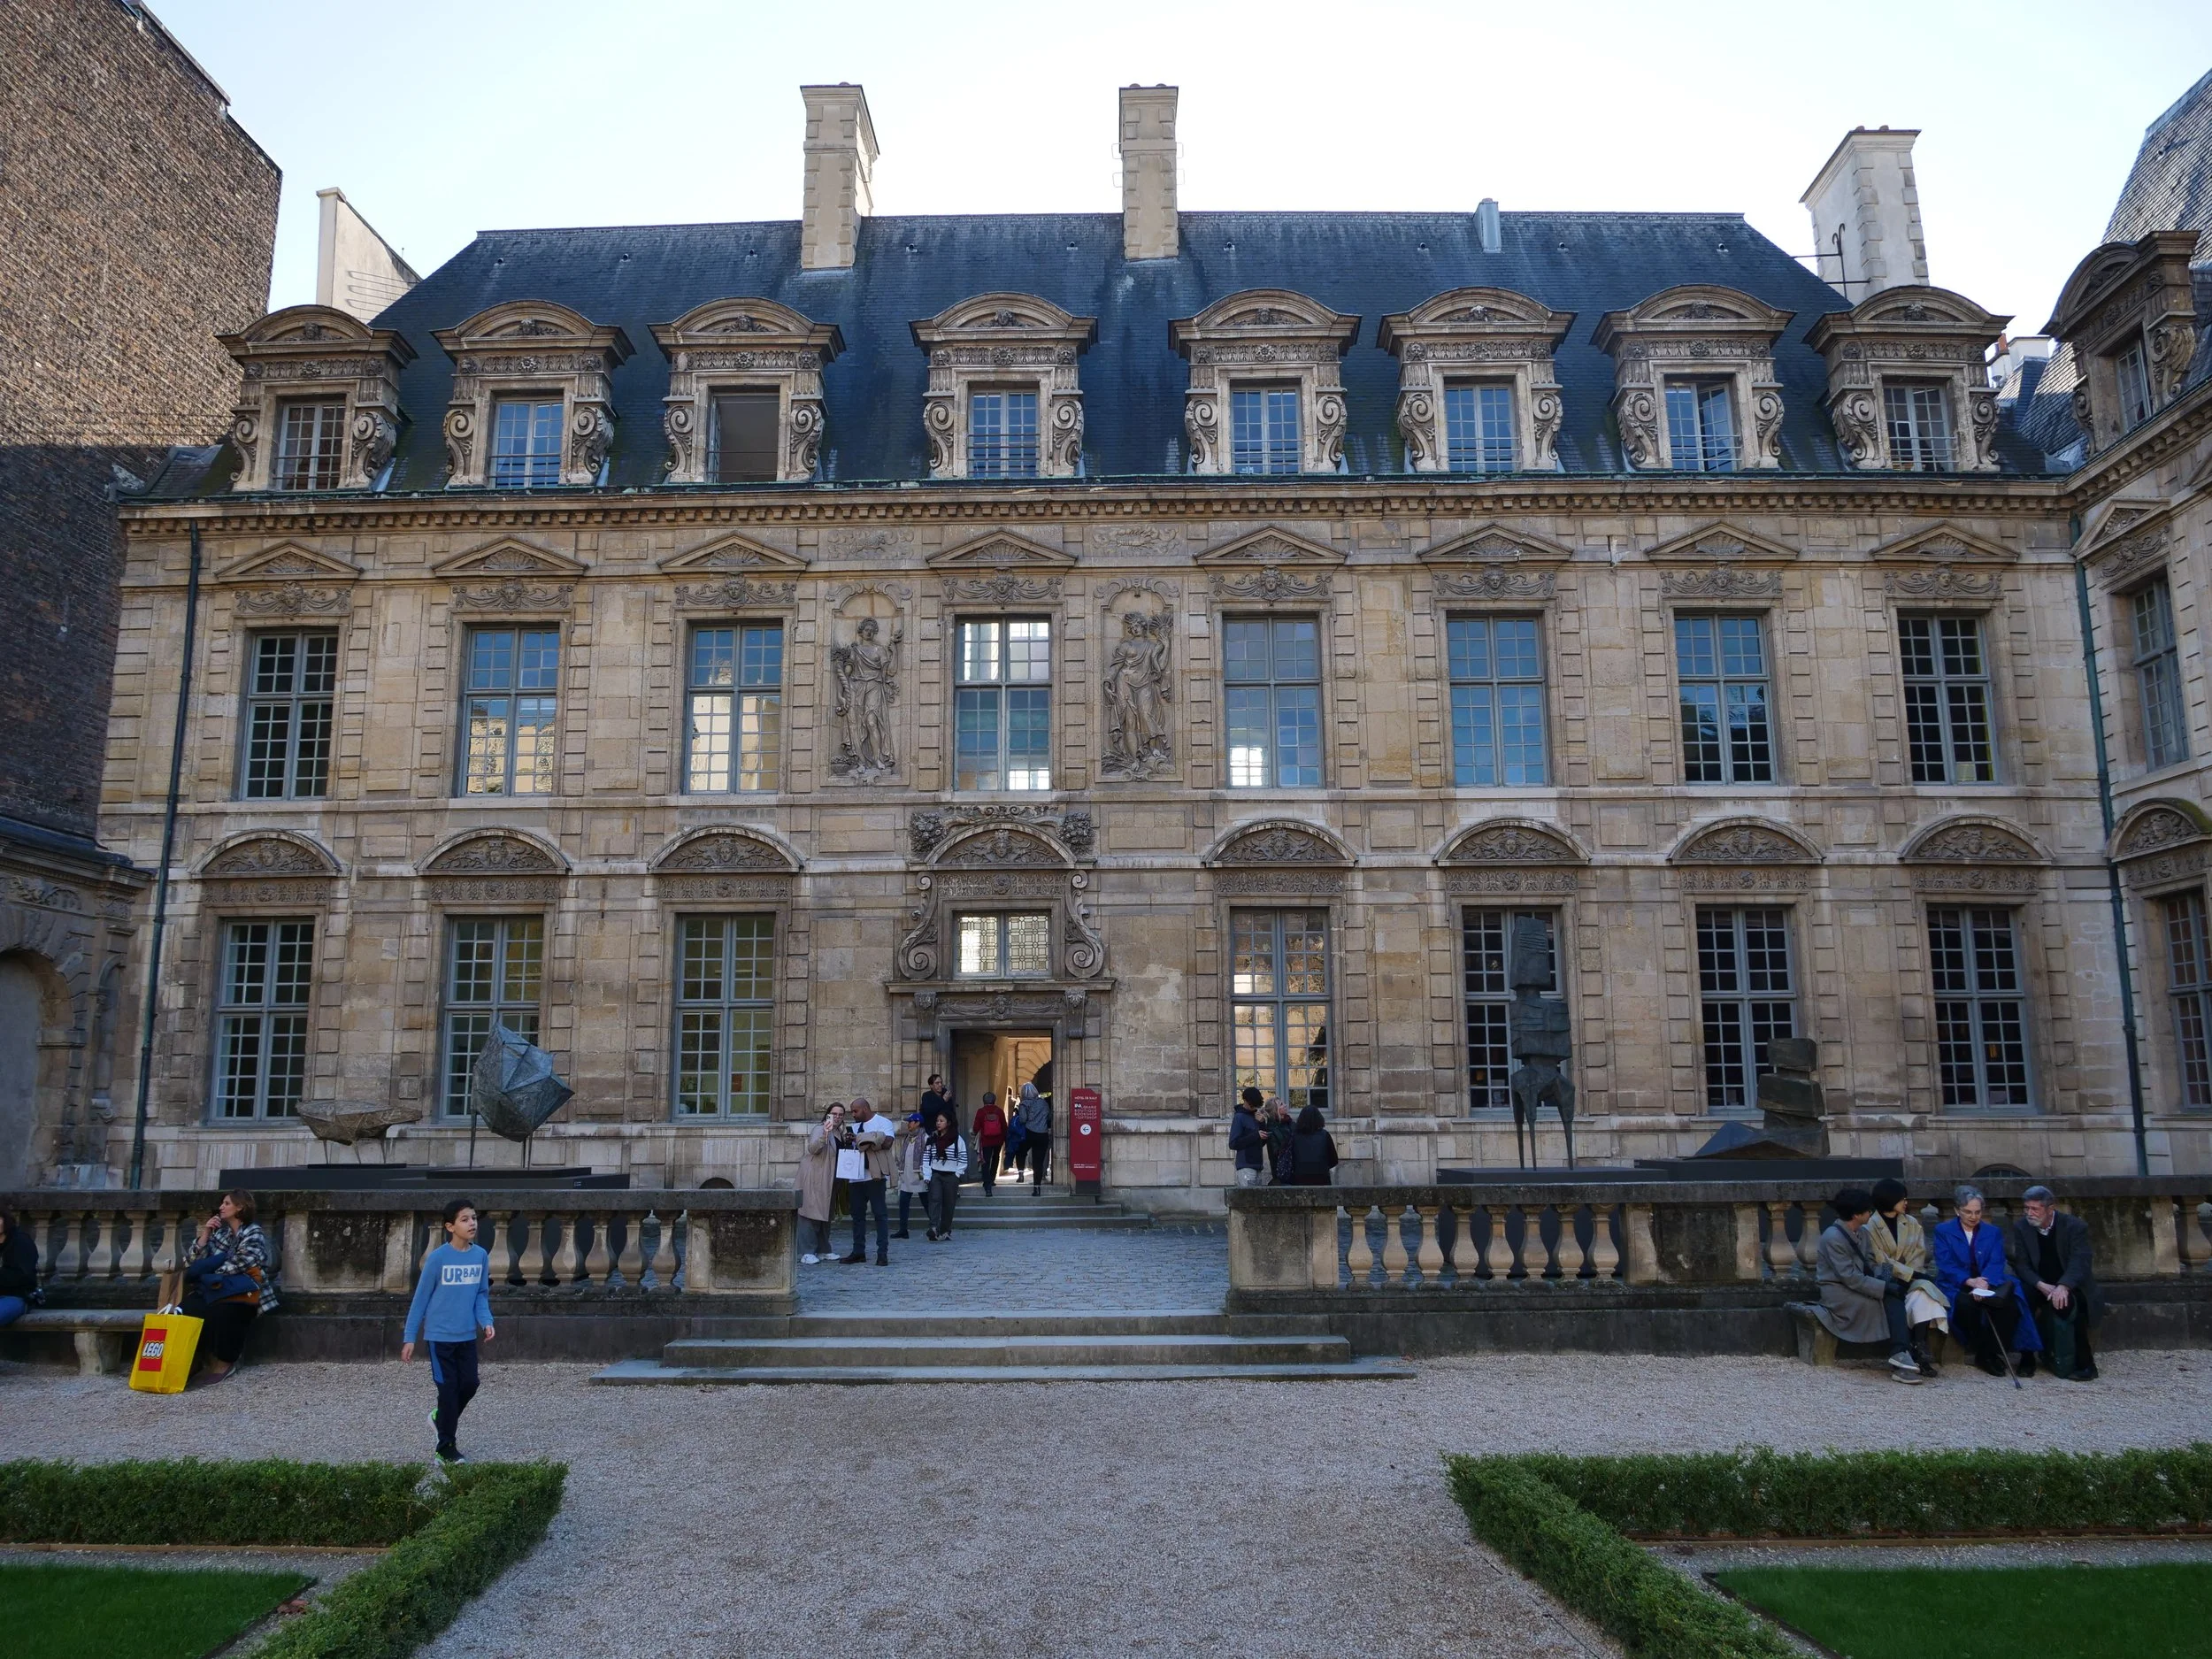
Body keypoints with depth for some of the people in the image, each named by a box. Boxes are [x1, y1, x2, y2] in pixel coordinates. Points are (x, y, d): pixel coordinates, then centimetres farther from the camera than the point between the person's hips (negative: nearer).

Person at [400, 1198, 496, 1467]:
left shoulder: (481, 1255, 0)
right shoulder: (438, 1258, -13)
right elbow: (421, 1298, -6)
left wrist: (486, 1321, -7)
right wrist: (409, 1337, -4)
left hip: (467, 1336, 4)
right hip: (440, 1335, -4)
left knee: (470, 1384, 6)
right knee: (449, 1389, -1)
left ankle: (441, 1419, 35)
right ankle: (446, 1447, 14)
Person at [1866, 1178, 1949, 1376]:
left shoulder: (1911, 1223, 11)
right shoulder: (1870, 1227, -4)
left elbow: (1919, 1254, 3)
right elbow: (1881, 1262, -11)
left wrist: (1903, 1274, -15)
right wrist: (1912, 1274, -19)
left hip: (1911, 1277, 3)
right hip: (1886, 1281, -3)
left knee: (1921, 1295, -31)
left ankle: (1919, 1349, -34)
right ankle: (1921, 1352, -29)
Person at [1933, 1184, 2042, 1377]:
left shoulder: (1992, 1233, 15)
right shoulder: (1943, 1231, 7)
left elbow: (1996, 1264, -1)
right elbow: (1945, 1265, -5)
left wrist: (1984, 1283, -22)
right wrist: (1969, 1281, -22)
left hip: (1987, 1284, 3)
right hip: (1957, 1286, -3)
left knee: (2009, 1300, -31)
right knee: (1966, 1303, -37)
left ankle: (1991, 1354, -20)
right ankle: (1982, 1352, -16)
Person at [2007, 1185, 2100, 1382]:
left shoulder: (2075, 1226, -10)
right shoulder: (2020, 1228, -2)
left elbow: (2080, 1261, -21)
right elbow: (2021, 1265, -6)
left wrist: (2063, 1287, -39)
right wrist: (2042, 1286, -26)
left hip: (2069, 1287, -2)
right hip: (2039, 1286, 2)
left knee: (2068, 1304, -35)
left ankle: (2084, 1363, -23)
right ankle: (2027, 1359, -18)